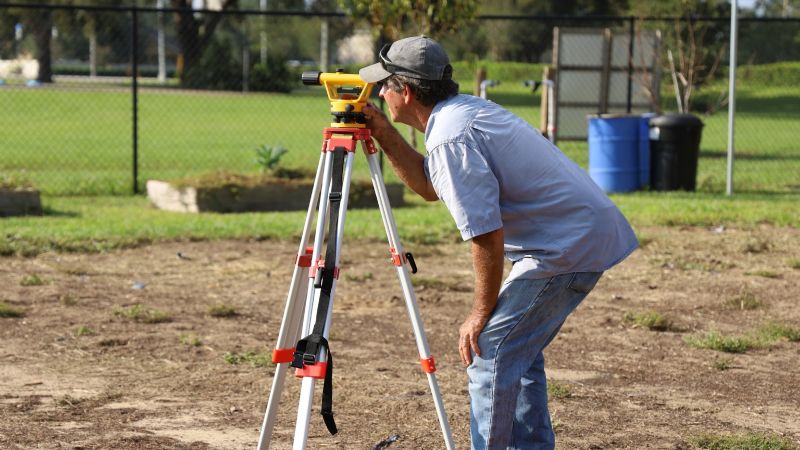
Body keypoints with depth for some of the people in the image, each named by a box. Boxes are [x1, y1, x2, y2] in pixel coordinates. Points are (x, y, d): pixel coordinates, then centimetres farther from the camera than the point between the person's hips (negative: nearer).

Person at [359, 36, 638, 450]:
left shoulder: (450, 137, -18)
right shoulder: (464, 110, 12)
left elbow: (486, 233, -22)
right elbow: (428, 186, 24)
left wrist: (481, 313, -13)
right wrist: (384, 134, 13)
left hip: (569, 245, -11)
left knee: (489, 349, -8)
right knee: (517, 349, 19)